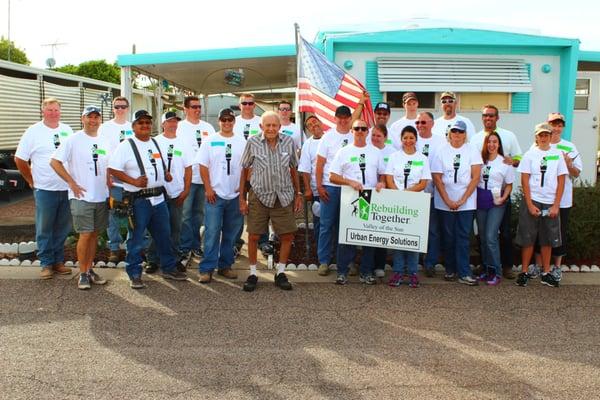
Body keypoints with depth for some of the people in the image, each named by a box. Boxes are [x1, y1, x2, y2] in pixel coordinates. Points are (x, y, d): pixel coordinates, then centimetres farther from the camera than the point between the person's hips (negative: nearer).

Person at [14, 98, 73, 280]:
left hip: (67, 188, 3)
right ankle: (46, 263, 13)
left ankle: (58, 261, 22)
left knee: (63, 228, 10)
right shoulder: (33, 132, -2)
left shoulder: (67, 130, 8)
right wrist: (32, 181, 1)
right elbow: (19, 159, 1)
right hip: (44, 189, -3)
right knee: (45, 229, 3)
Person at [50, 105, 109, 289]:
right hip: (82, 197, -5)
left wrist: (110, 190, 9)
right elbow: (54, 162, -8)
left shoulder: (104, 141, 10)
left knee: (94, 234, 11)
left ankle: (90, 269, 21)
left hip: (102, 197, 5)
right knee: (85, 234, -6)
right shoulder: (73, 140, -6)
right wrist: (72, 183, -12)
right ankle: (83, 274, 5)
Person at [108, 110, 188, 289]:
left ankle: (169, 268, 27)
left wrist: (166, 173, 5)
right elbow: (113, 169, -11)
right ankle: (134, 274, 13)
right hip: (138, 200, -6)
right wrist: (133, 181, -19)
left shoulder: (156, 144, 14)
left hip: (158, 198, 6)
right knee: (136, 239, 1)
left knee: (164, 235, 14)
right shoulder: (126, 146, -6)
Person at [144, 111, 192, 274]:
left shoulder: (183, 144, 8)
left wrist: (186, 190, 1)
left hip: (177, 193, 2)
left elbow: (188, 169, 8)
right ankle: (152, 260, 11)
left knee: (175, 228, 9)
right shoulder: (155, 142, 0)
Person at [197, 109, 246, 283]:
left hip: (235, 195, 3)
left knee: (231, 234, 9)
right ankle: (207, 269, 1)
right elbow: (203, 166, 0)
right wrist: (208, 188, -7)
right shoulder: (210, 141, 2)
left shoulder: (242, 142, 7)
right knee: (212, 232, -5)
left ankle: (225, 266, 21)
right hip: (215, 194, -2)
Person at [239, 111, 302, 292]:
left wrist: (298, 194, 10)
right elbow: (245, 170, 1)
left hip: (284, 196, 2)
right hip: (259, 196, -2)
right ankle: (253, 274, 18)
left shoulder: (288, 142, 2)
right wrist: (242, 197, 0)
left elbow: (293, 169, 11)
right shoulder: (253, 142, -5)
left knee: (288, 235, 3)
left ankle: (280, 273, 19)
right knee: (254, 236, 1)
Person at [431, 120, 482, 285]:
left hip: (466, 203, -1)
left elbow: (476, 177, -3)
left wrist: (462, 200, -10)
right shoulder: (442, 152, 3)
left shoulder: (472, 151, 2)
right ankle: (450, 270, 20)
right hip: (445, 203, 1)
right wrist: (448, 201, -9)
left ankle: (464, 273, 0)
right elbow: (437, 178, -1)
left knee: (463, 238, -2)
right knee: (448, 237, 8)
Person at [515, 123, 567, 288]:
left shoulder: (558, 154, 4)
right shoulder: (529, 154, 0)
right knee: (528, 238, 2)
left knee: (548, 240, 8)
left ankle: (546, 273, 18)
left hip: (551, 203, 2)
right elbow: (525, 181, -3)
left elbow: (561, 181, 3)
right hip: (531, 201, -2)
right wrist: (530, 205, -9)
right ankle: (524, 272, 11)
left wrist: (556, 205, -4)